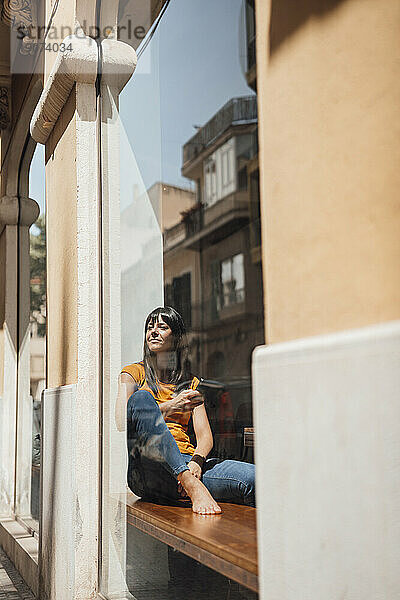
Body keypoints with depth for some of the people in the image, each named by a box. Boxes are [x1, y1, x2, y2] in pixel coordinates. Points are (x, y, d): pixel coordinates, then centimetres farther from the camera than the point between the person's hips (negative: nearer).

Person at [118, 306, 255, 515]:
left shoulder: (191, 382, 24)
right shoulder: (134, 373, 16)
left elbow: (205, 437, 11)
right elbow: (120, 422, -3)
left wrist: (197, 460, -12)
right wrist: (170, 407, -17)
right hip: (146, 472, -1)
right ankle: (194, 488, -43)